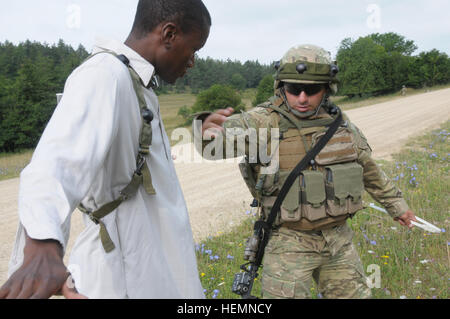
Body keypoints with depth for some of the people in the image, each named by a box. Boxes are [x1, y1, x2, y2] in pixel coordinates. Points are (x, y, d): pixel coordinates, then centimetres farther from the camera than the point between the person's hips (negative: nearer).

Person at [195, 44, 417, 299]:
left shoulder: (339, 123, 1)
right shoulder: (263, 122, -14)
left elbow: (369, 169, 15)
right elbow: (226, 137, -33)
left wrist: (396, 203, 24)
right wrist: (209, 128, -56)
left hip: (338, 239, 5)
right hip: (288, 243, -4)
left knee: (355, 293, 16)